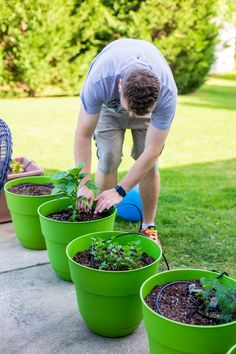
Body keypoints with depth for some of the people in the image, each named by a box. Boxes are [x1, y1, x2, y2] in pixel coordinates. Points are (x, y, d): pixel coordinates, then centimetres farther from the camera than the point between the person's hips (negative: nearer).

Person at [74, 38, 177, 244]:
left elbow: (152, 151, -34)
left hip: (149, 102, 0)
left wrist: (120, 190, -35)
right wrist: (82, 185, -39)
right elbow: (83, 136, -34)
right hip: (109, 102, 0)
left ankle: (149, 227, 8)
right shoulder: (99, 81, -44)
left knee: (150, 164, -10)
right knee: (108, 160, -13)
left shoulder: (167, 93, -41)